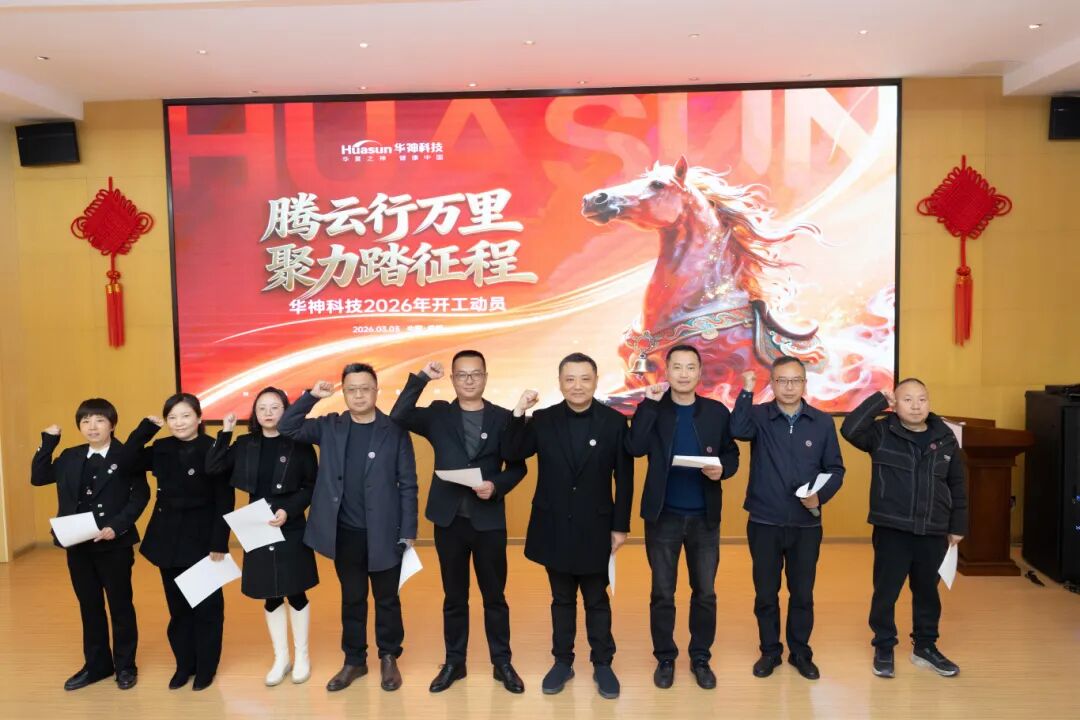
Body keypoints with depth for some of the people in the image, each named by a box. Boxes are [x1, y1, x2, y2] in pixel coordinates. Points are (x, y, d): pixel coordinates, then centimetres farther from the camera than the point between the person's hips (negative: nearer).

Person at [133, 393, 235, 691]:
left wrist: (219, 543, -16)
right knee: (178, 606, 15)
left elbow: (225, 501, -12)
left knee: (207, 606, 8)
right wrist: (145, 428, -7)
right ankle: (184, 665, 30)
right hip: (168, 540, 5)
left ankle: (206, 668, 23)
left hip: (203, 540, -5)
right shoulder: (161, 449, 5)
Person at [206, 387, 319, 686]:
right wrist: (225, 432, -11)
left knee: (295, 593, 6)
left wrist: (289, 511, -18)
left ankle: (302, 657, 24)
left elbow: (312, 487, -6)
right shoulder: (245, 445, 4)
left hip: (292, 531, -3)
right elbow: (213, 468, -8)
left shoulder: (299, 445, -7)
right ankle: (281, 658, 27)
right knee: (270, 597, 12)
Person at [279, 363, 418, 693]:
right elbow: (286, 428, -1)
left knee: (387, 599, 11)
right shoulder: (330, 427, 2)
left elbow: (408, 484, -6)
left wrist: (408, 532, -8)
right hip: (345, 533, 3)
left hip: (384, 533, -2)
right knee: (351, 599, 16)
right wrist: (311, 396, -13)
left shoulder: (395, 431, -7)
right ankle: (354, 660, 31)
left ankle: (389, 658, 28)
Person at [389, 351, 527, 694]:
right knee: (454, 597, 14)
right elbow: (397, 417, -12)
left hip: (489, 520, -1)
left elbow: (517, 466, 1)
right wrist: (421, 378, -15)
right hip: (449, 519, 1)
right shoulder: (438, 414, 3)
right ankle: (454, 662, 28)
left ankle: (502, 662, 25)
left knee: (495, 596, 11)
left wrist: (497, 486, -17)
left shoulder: (503, 417, 0)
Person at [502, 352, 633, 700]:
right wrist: (518, 413, -21)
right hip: (555, 527, 1)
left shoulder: (614, 421, -7)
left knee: (597, 600, 13)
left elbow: (624, 479, -4)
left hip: (596, 528, -1)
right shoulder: (542, 420, -4)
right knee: (562, 600, 15)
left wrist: (621, 526, -5)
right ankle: (562, 662, 30)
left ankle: (602, 664, 28)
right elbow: (510, 454, -10)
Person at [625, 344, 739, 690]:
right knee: (662, 593, 9)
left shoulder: (717, 411, 1)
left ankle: (700, 658, 29)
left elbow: (732, 454, 6)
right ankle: (665, 658, 26)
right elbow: (635, 448, -18)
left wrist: (722, 469, -16)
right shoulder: (652, 409, -3)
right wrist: (650, 404, -20)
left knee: (705, 593, 11)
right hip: (664, 515, -1)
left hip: (704, 517, 1)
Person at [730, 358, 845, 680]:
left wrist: (821, 496, -13)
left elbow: (835, 469, 3)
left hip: (806, 524, 1)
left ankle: (801, 653, 31)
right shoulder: (759, 415, -4)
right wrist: (746, 391, -31)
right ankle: (770, 651, 28)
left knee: (803, 593, 12)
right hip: (764, 523, -1)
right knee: (765, 593, 11)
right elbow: (738, 430, -27)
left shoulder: (823, 422, 1)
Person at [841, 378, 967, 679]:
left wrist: (958, 525, 11)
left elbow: (957, 485, 11)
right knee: (886, 592, 6)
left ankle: (925, 647, 34)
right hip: (891, 530, -3)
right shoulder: (882, 433, -6)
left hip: (933, 532, 3)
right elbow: (850, 429, -26)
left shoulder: (945, 438, 4)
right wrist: (878, 401, -18)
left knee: (927, 591, 17)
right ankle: (883, 649, 22)